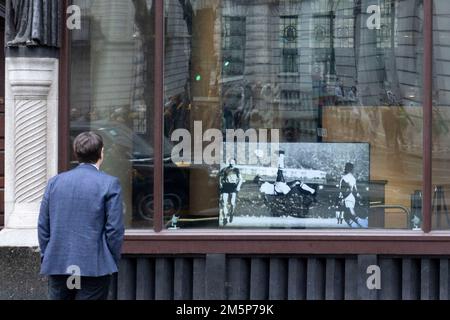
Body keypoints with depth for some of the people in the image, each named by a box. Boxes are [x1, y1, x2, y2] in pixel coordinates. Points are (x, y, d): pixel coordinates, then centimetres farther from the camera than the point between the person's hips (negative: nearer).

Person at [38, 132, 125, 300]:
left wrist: (46, 259, 16)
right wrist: (113, 261, 3)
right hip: (94, 267, -4)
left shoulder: (55, 182, 6)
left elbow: (43, 226, 8)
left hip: (57, 266, 4)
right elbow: (114, 229, -8)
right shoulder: (109, 184, -6)